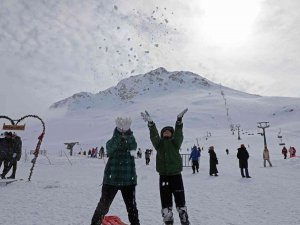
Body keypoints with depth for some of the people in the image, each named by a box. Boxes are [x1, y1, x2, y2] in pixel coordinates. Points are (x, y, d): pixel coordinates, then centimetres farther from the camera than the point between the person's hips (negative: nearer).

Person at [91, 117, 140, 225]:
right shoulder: (111, 143, -3)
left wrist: (127, 134, -40)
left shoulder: (131, 143, 0)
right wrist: (119, 134, -40)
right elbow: (110, 147, -26)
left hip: (128, 180, 1)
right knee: (104, 205, 10)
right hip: (111, 179, -1)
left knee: (131, 206, 10)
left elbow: (133, 146, -24)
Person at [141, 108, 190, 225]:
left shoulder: (175, 142, 3)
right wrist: (150, 123, -28)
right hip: (163, 176, 2)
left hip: (176, 175, -1)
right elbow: (154, 135, -11)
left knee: (180, 201, 6)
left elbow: (178, 134, -15)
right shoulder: (159, 143, 6)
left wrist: (179, 120, -30)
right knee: (165, 203, 8)